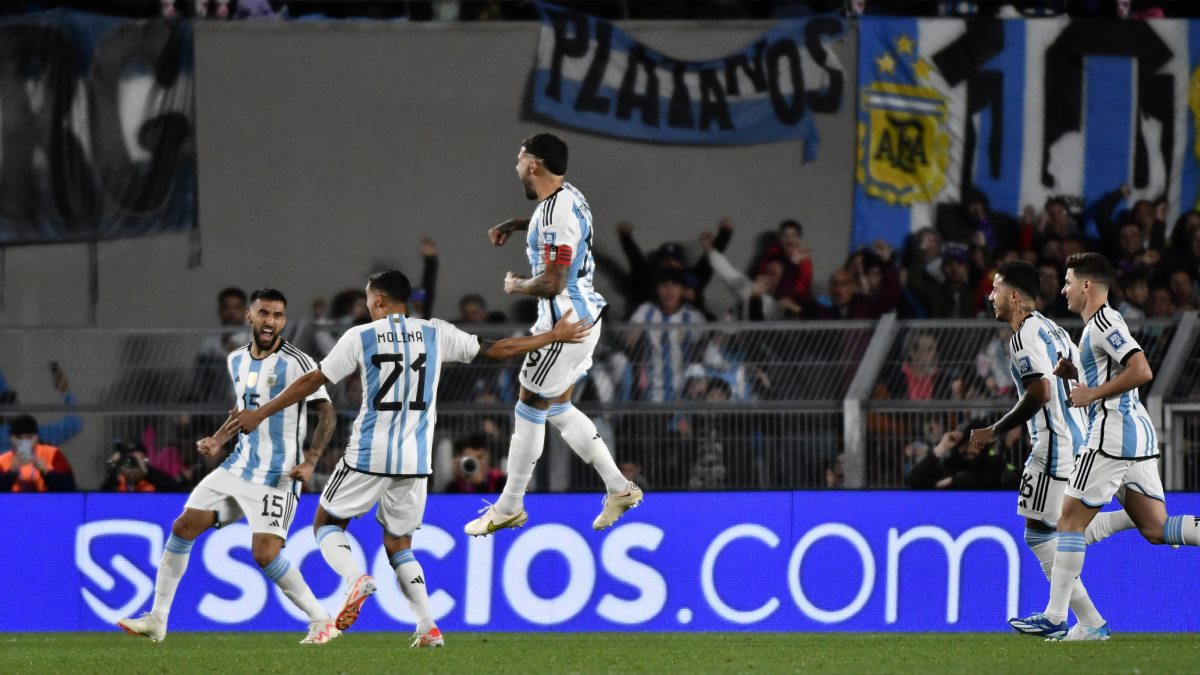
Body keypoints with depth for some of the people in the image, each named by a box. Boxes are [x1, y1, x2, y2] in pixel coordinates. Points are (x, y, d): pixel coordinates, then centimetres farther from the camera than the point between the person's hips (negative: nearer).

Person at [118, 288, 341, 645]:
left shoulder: (296, 363, -13)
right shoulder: (236, 361, 8)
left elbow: (326, 412, -12)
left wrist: (309, 462, -22)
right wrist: (218, 440, 10)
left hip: (277, 477, -7)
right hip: (239, 466, 7)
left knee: (265, 554, -18)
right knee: (183, 527, 2)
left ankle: (322, 621, -3)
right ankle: (157, 619, 10)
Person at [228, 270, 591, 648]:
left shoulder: (360, 337, -2)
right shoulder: (436, 334, 5)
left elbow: (311, 382, 0)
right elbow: (497, 350, 10)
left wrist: (260, 414, 8)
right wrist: (553, 337, 22)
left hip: (369, 456, -4)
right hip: (416, 461, 4)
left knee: (326, 524, 13)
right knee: (398, 545, 16)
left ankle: (355, 578, -17)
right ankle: (427, 627, 0)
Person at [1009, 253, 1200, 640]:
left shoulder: (1103, 323, -11)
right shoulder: (1102, 323, 20)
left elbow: (1141, 371, -22)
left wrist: (1093, 393, -15)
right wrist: (1074, 374, 14)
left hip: (1113, 434, -10)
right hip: (1139, 434, 10)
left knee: (1071, 520, -3)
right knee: (1156, 529, 4)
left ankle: (1054, 618, -1)